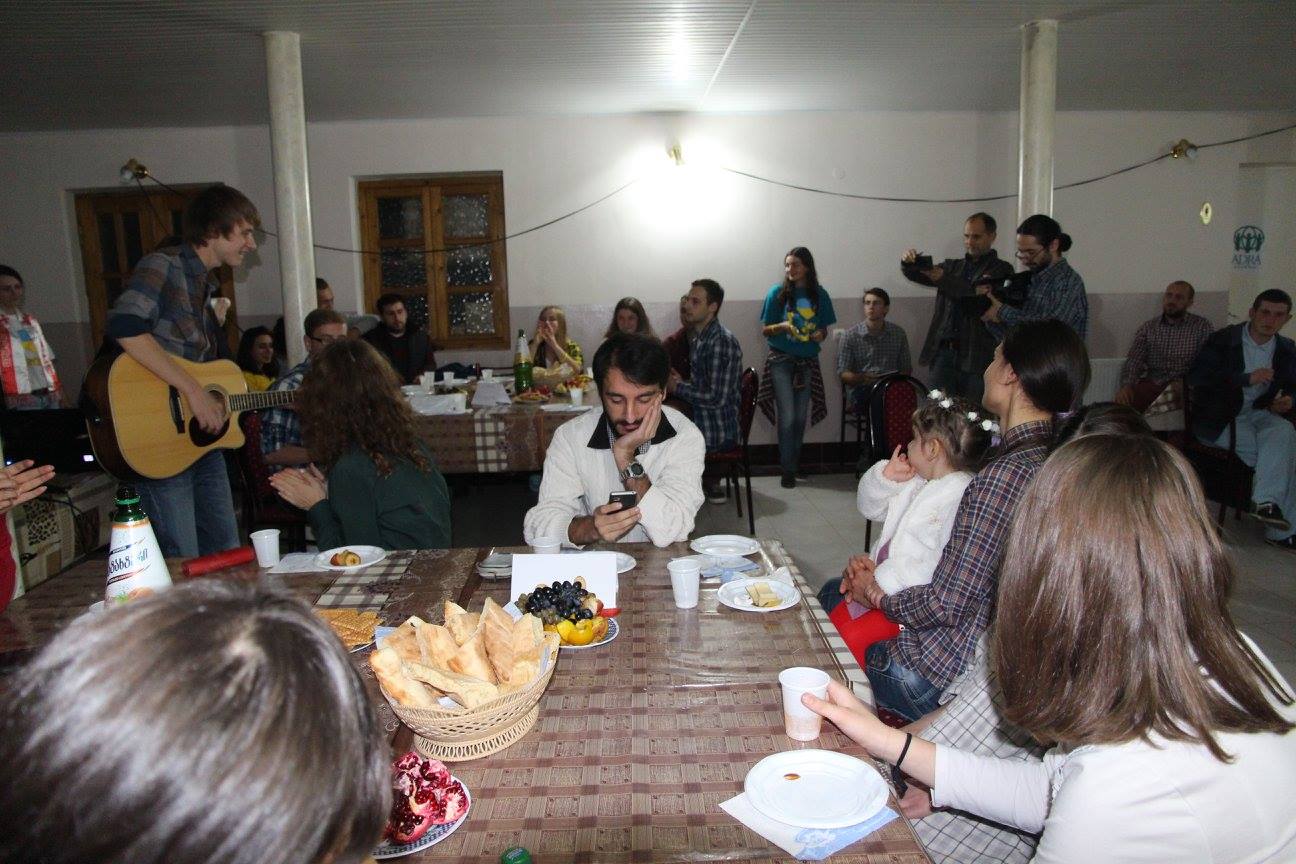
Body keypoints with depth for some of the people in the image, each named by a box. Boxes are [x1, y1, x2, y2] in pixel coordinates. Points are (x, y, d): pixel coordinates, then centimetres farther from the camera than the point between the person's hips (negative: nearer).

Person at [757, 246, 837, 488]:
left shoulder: (819, 295, 3)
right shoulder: (777, 293, -4)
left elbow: (823, 329, 12)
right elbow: (765, 330, -1)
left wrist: (820, 335, -11)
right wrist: (782, 326, -20)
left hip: (808, 362, 3)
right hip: (781, 360, -3)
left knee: (801, 417, 8)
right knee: (787, 416, -8)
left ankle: (796, 463, 24)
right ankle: (787, 470, 0)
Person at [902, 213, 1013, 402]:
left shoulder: (1001, 270, 3)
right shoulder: (951, 266, 18)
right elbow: (915, 275, 10)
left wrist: (944, 279, -24)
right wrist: (908, 263, -13)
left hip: (976, 357, -4)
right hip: (943, 352, 4)